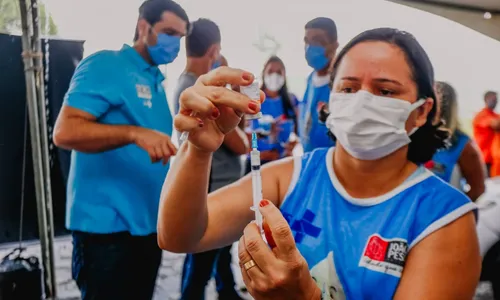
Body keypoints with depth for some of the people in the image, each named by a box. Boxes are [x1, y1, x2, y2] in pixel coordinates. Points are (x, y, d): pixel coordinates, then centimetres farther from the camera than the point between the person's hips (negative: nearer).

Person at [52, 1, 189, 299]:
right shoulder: (105, 66, -9)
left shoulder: (157, 81, 14)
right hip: (109, 225, -8)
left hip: (148, 223, 8)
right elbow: (65, 132, -21)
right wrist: (135, 133, -31)